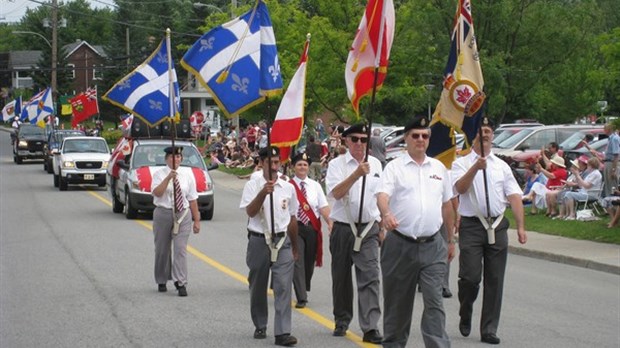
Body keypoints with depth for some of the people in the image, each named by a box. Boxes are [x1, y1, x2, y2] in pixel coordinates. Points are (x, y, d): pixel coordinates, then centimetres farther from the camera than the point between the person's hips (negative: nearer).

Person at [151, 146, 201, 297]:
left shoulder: (187, 174, 5)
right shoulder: (159, 174, -1)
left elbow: (192, 199, 6)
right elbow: (157, 192, -18)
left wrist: (197, 220, 5)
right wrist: (168, 178, -26)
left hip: (183, 215, 0)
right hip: (163, 214, 0)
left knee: (180, 249, -9)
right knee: (162, 249, 9)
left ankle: (181, 283, -12)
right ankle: (161, 281, 25)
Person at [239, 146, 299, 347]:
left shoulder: (288, 187, 8)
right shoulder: (253, 186, -1)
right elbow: (250, 211, -15)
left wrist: (295, 247, 20)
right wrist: (263, 193, -29)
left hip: (282, 242, 1)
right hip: (259, 241, -1)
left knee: (283, 287, -10)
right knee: (258, 287, 10)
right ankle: (260, 327, 27)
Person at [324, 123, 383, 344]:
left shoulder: (375, 164, 8)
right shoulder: (337, 164, -3)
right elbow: (336, 193, -19)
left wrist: (382, 225, 14)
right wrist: (357, 174, -29)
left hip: (368, 228, 1)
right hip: (343, 228, -1)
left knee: (370, 277, -10)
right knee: (341, 277, 10)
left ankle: (370, 327, -14)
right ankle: (342, 321, 27)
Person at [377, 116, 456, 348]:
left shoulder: (439, 168, 12)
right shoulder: (394, 167, 0)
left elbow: (447, 205, 18)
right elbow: (382, 195, -16)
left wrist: (451, 240, 18)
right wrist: (386, 213, -38)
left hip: (433, 245, 2)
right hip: (400, 244, -2)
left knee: (434, 301, -6)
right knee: (397, 301, 9)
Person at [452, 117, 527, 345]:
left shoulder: (502, 166, 14)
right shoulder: (461, 164, 4)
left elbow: (514, 197, 7)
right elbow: (460, 188, -14)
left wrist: (520, 227, -3)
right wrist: (476, 168, -29)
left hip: (497, 226, 3)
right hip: (472, 225, -3)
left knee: (495, 280, 3)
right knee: (470, 277, -9)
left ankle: (489, 330, 10)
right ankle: (465, 315, 19)